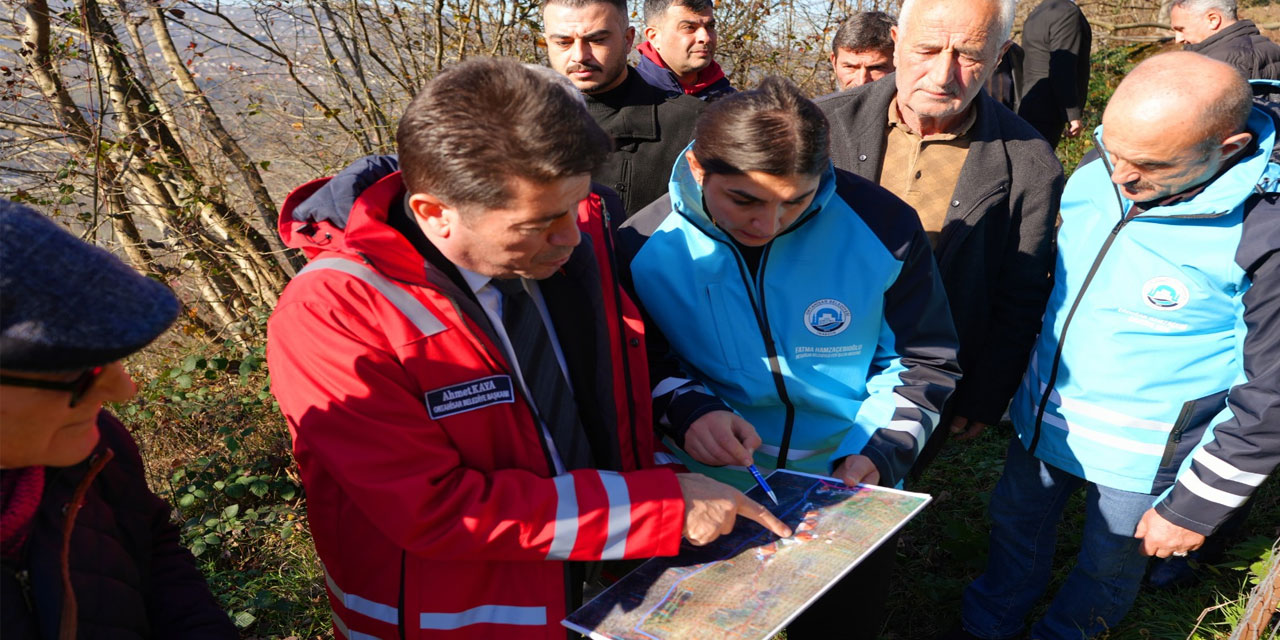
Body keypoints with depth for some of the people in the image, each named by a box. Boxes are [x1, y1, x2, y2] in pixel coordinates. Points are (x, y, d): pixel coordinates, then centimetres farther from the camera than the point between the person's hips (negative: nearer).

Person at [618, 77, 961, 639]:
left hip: (852, 503, 1)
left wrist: (881, 453, -18)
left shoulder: (881, 227, -18)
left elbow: (922, 358, -5)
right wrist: (684, 406, -24)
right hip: (708, 502, 0)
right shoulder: (645, 248, -19)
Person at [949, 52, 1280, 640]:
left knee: (1108, 566, 19)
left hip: (1143, 457, -5)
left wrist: (1196, 507, -12)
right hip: (1043, 419, 5)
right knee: (1016, 525, 24)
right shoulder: (1094, 175, -9)